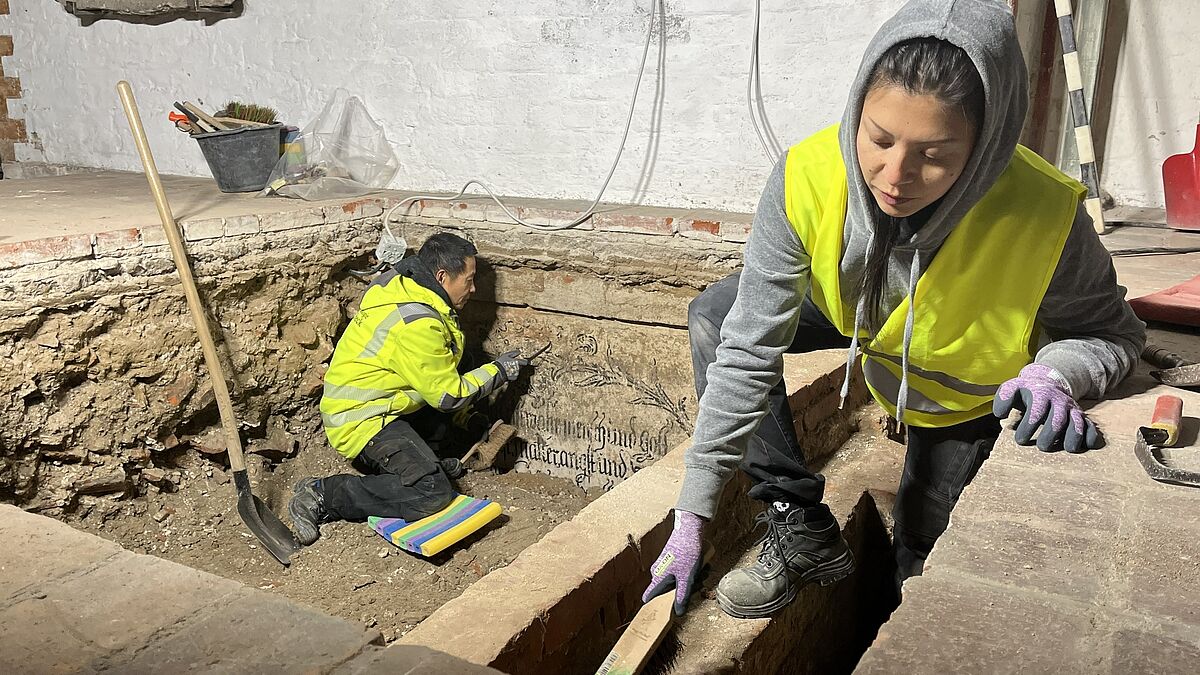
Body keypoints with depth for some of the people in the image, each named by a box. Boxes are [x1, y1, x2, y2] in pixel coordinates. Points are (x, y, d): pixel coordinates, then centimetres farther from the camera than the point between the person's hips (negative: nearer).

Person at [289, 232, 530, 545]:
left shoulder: (402, 286, 6)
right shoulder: (418, 323, -25)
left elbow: (438, 378, 17)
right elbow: (448, 394, -15)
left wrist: (467, 416, 15)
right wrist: (498, 370, -2)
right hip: (360, 419, -10)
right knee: (432, 492, -21)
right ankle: (322, 495, -14)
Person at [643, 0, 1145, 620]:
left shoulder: (1044, 217, -39)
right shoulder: (809, 179, -37)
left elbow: (1113, 332, -18)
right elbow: (747, 355, -34)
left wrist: (1056, 371, -43)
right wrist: (692, 516, -33)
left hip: (968, 393, -1)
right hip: (858, 316, 2)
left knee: (921, 559, 6)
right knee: (713, 318, -20)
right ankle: (800, 531, -12)